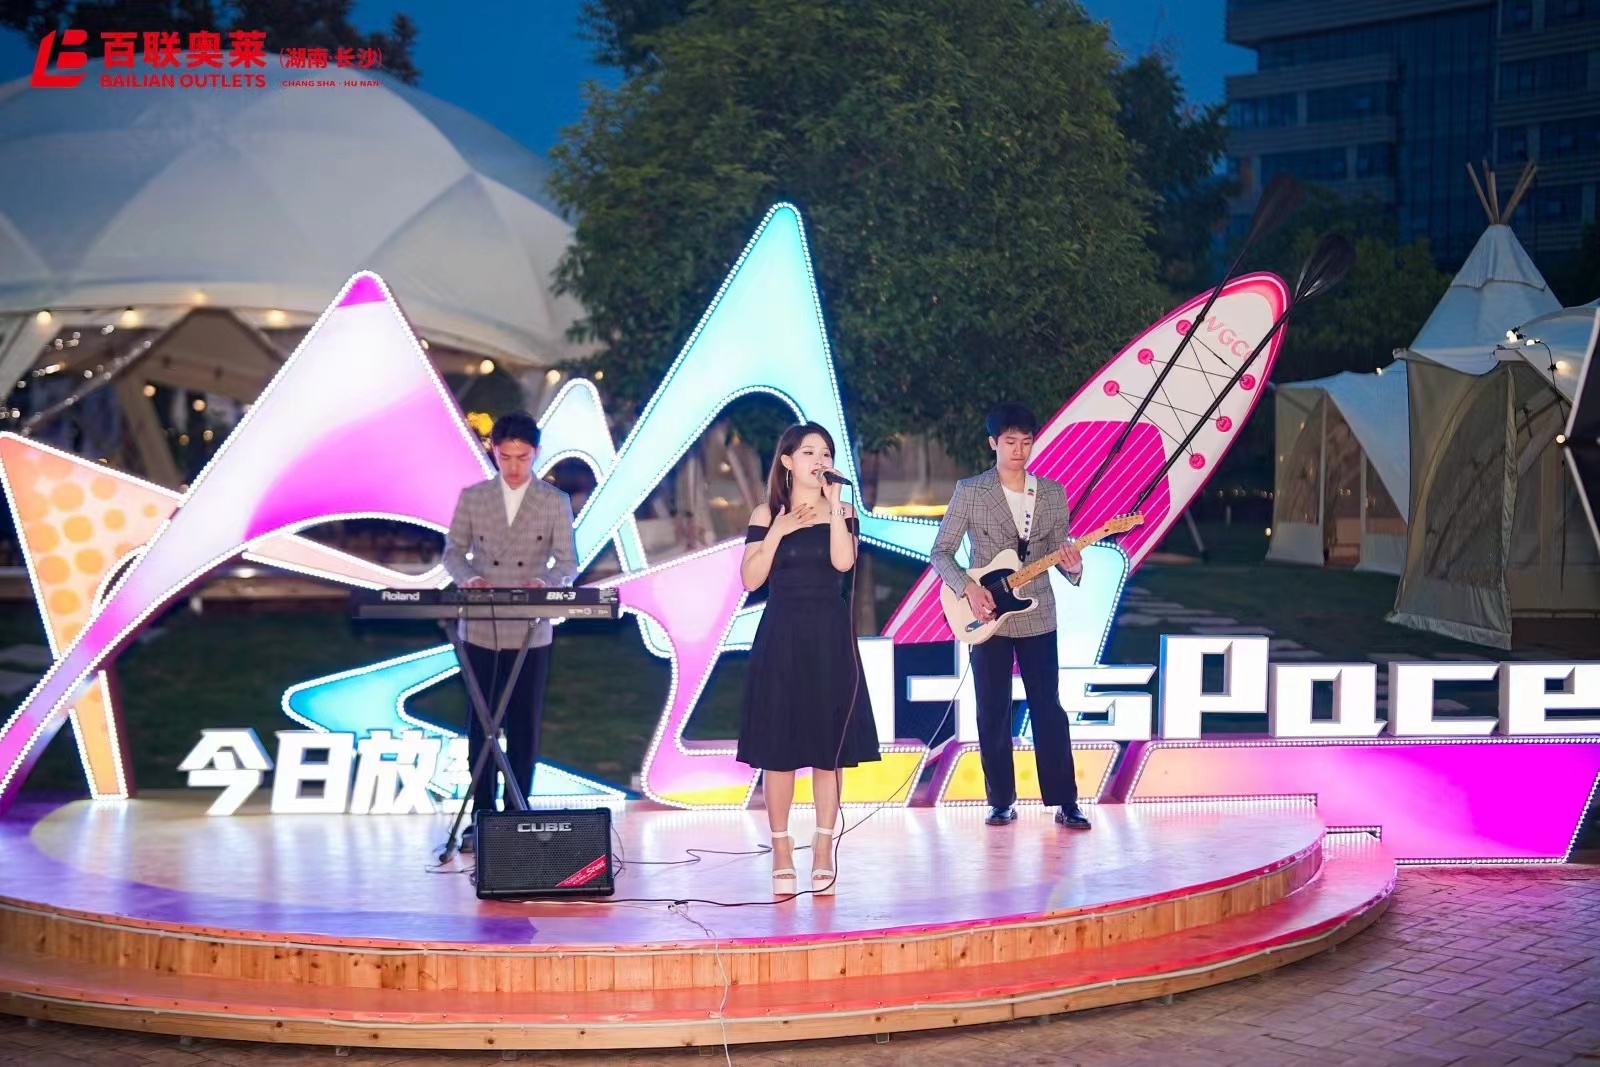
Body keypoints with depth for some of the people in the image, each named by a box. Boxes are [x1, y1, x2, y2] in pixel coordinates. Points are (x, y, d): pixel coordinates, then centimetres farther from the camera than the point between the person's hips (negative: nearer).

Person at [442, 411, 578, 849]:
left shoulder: (555, 502, 3)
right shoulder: (472, 498, 5)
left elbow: (568, 563, 0)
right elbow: (453, 552, 7)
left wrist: (544, 581, -22)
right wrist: (469, 578, -15)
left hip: (530, 632, -1)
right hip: (480, 630, 1)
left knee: (524, 726, 5)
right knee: (480, 725, 5)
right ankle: (482, 817, 11)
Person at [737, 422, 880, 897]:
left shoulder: (841, 512, 6)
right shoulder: (767, 515, 5)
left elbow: (843, 561, -13)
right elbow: (751, 579, -4)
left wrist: (833, 504, -13)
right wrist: (778, 532, -12)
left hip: (829, 641, 1)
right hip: (780, 639, -1)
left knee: (827, 746, 2)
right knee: (778, 747, -1)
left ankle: (823, 850, 8)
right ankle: (781, 852, 6)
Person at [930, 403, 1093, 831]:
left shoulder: (1053, 492, 6)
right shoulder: (969, 491, -3)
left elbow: (1059, 550, 7)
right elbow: (941, 552, -2)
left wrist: (1072, 566, -15)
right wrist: (968, 588, -17)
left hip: (1037, 616, 2)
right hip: (987, 616, -2)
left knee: (1048, 711, 1)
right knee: (993, 714, 3)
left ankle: (1065, 803, 4)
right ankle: (1002, 802, 12)